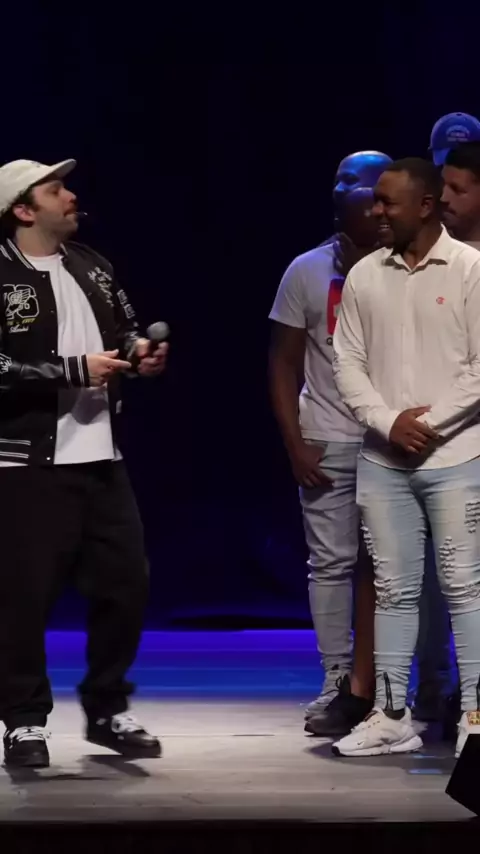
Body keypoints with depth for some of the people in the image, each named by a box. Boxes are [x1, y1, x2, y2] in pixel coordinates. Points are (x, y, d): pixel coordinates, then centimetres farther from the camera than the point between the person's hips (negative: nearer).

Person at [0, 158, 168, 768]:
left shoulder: (90, 266, 12)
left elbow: (124, 330, 24)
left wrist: (140, 353, 2)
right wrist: (75, 370, -19)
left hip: (101, 458, 7)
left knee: (125, 583, 8)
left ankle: (107, 710, 22)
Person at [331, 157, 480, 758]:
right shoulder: (364, 276, 6)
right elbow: (347, 363, 6)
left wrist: (430, 423, -13)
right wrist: (390, 422, -8)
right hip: (382, 460, 4)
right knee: (393, 589, 8)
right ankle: (391, 716, 13)